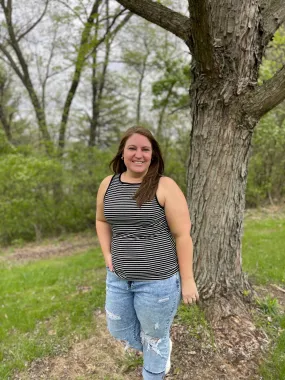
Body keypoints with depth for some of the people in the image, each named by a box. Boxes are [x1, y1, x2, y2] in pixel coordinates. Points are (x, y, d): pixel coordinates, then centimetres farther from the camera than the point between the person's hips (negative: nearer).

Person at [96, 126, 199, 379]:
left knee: (155, 338, 16)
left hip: (158, 280, -5)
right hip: (118, 278, 6)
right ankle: (160, 351, 56)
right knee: (118, 330, 25)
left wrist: (187, 280, -11)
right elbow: (101, 220, 15)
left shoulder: (165, 187, -15)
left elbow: (182, 235, -13)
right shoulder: (108, 185, 0)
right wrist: (107, 254, 4)